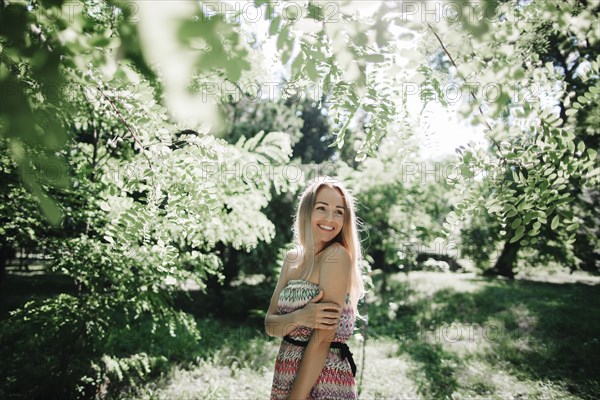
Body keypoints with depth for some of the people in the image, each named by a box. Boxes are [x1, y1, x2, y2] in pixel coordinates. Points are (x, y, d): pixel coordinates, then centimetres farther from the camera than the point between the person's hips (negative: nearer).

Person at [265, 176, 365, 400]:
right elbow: (270, 325, -1)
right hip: (286, 379, 6)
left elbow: (321, 340, -20)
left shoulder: (337, 256, -17)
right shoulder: (292, 259, 3)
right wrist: (299, 318, -20)